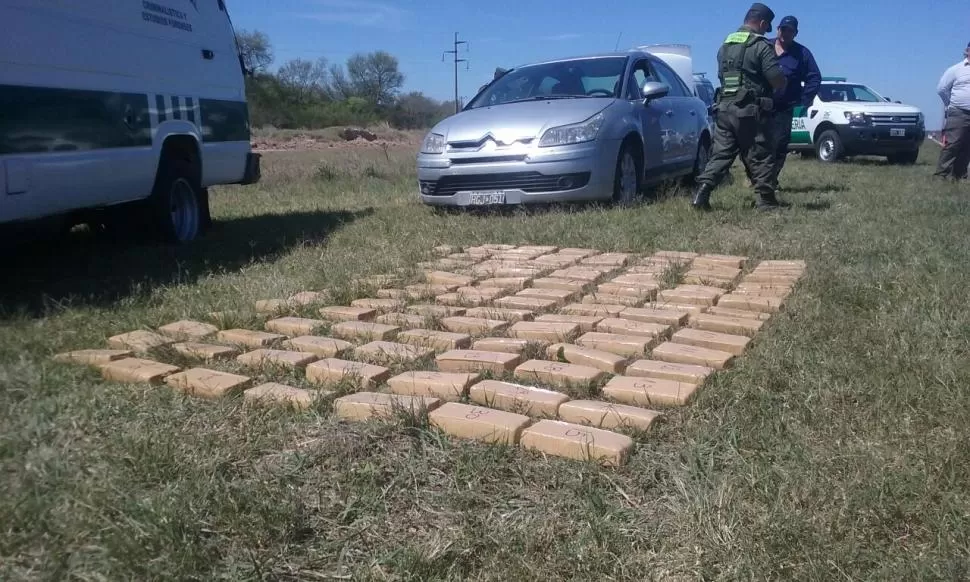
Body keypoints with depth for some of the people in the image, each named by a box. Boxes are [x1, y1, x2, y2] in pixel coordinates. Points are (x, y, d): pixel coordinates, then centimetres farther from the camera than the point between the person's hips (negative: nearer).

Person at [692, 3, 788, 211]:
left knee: (720, 153, 7)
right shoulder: (761, 46, -8)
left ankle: (702, 192, -6)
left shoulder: (725, 45, 14)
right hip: (751, 111, -5)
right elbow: (779, 82, -12)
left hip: (725, 108, 6)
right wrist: (783, 80, 10)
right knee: (759, 156, 3)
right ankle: (766, 200, 9)